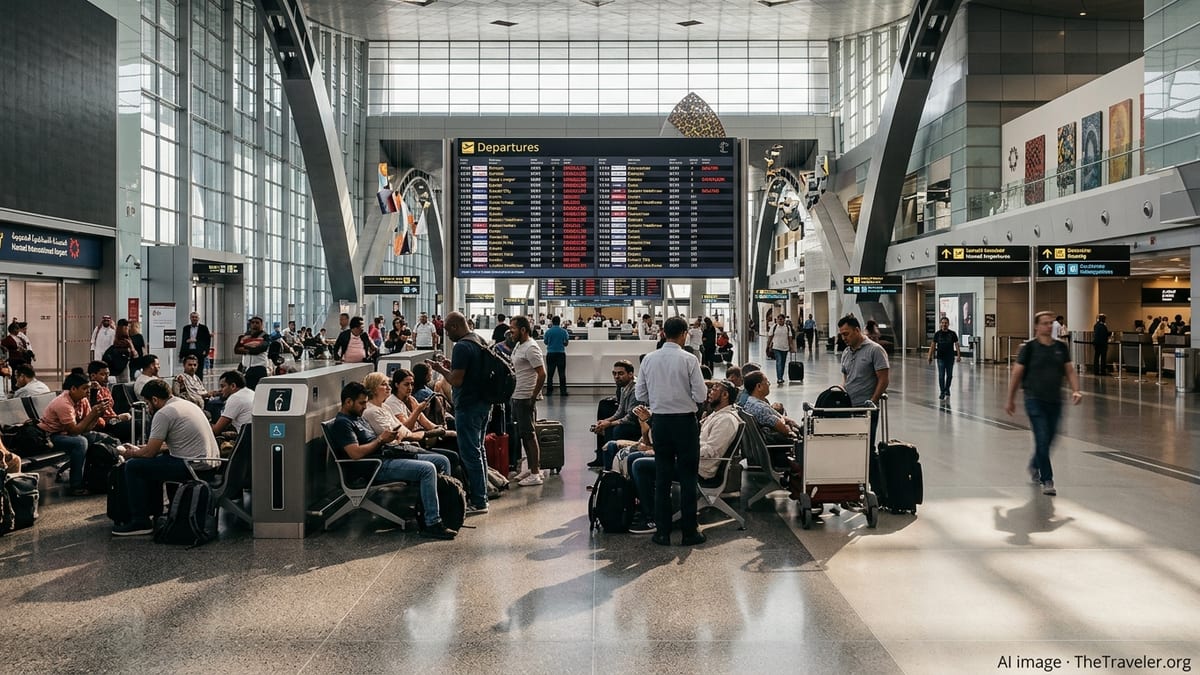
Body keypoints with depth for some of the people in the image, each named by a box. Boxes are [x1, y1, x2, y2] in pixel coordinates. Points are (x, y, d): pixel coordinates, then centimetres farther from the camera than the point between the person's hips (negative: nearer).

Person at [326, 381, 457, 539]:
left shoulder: (358, 418, 24)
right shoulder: (341, 423, -8)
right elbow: (356, 453, -22)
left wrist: (388, 437, 3)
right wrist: (381, 439, -11)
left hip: (389, 457, 11)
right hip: (378, 468, -10)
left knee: (441, 460, 4)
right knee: (428, 469, -27)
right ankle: (432, 525, -24)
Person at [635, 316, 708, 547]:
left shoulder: (649, 359, 1)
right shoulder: (689, 360, -12)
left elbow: (640, 394, 5)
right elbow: (701, 396, -12)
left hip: (659, 421, 4)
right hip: (684, 421, -4)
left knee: (662, 477, 10)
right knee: (687, 477, 5)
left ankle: (662, 532, 13)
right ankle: (689, 532, 9)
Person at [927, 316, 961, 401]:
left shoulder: (952, 334, 0)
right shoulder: (937, 334, 0)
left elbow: (956, 345, -1)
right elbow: (933, 345, 3)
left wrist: (958, 355, -9)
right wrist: (930, 356, -1)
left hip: (950, 357, 1)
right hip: (941, 357, -1)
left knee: (949, 375, 10)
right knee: (941, 375, -4)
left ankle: (947, 390, 31)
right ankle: (942, 392, 1)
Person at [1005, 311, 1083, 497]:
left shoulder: (1061, 347, 7)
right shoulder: (1029, 347, -6)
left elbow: (1069, 371, 8)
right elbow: (1016, 374, -2)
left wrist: (1076, 390, -10)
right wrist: (1010, 400, 0)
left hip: (1055, 401, 5)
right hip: (1035, 400, -5)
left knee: (1048, 440, 13)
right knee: (1042, 439, -9)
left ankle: (1034, 465, 42)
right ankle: (1047, 480, -1)